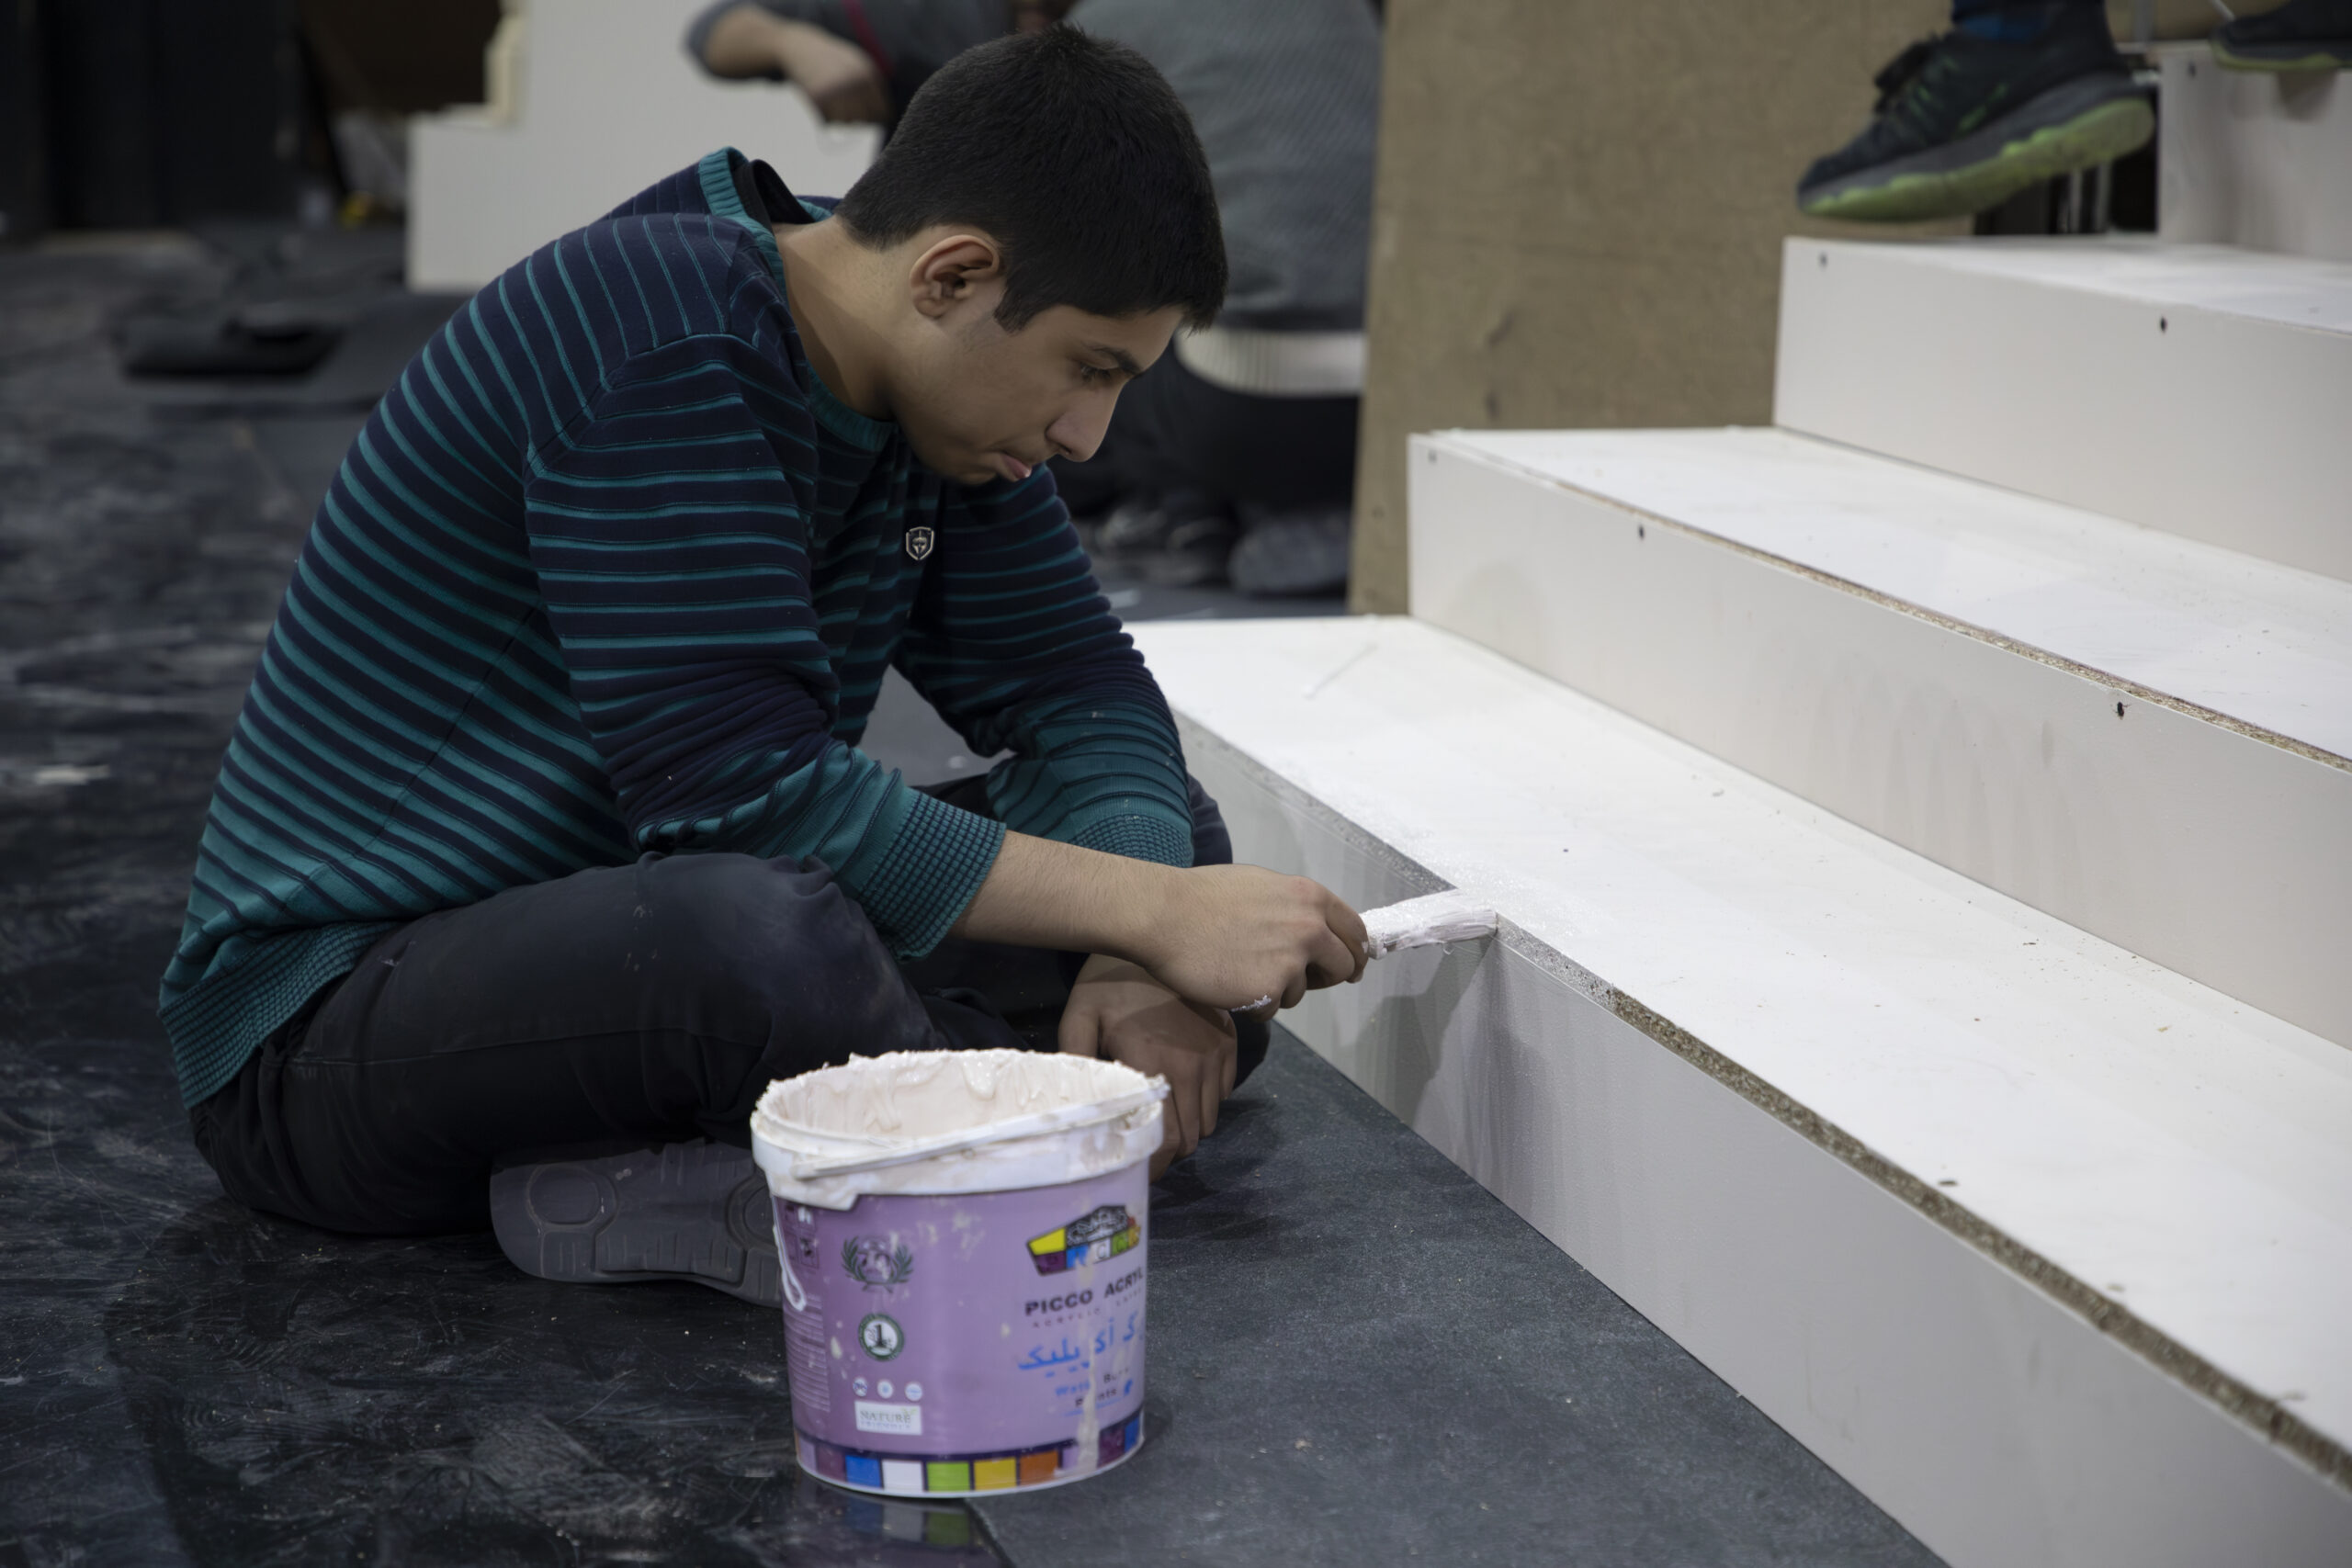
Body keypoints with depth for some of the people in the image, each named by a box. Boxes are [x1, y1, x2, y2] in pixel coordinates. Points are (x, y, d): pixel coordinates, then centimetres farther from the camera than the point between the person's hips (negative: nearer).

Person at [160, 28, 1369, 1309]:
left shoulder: (929, 389, 3)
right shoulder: (663, 337, -24)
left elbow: (1077, 688, 4)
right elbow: (743, 790, -30)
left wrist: (1140, 961, -17)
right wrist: (1151, 920, -27)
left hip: (627, 929, 9)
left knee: (1160, 828, 4)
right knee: (773, 933, -41)